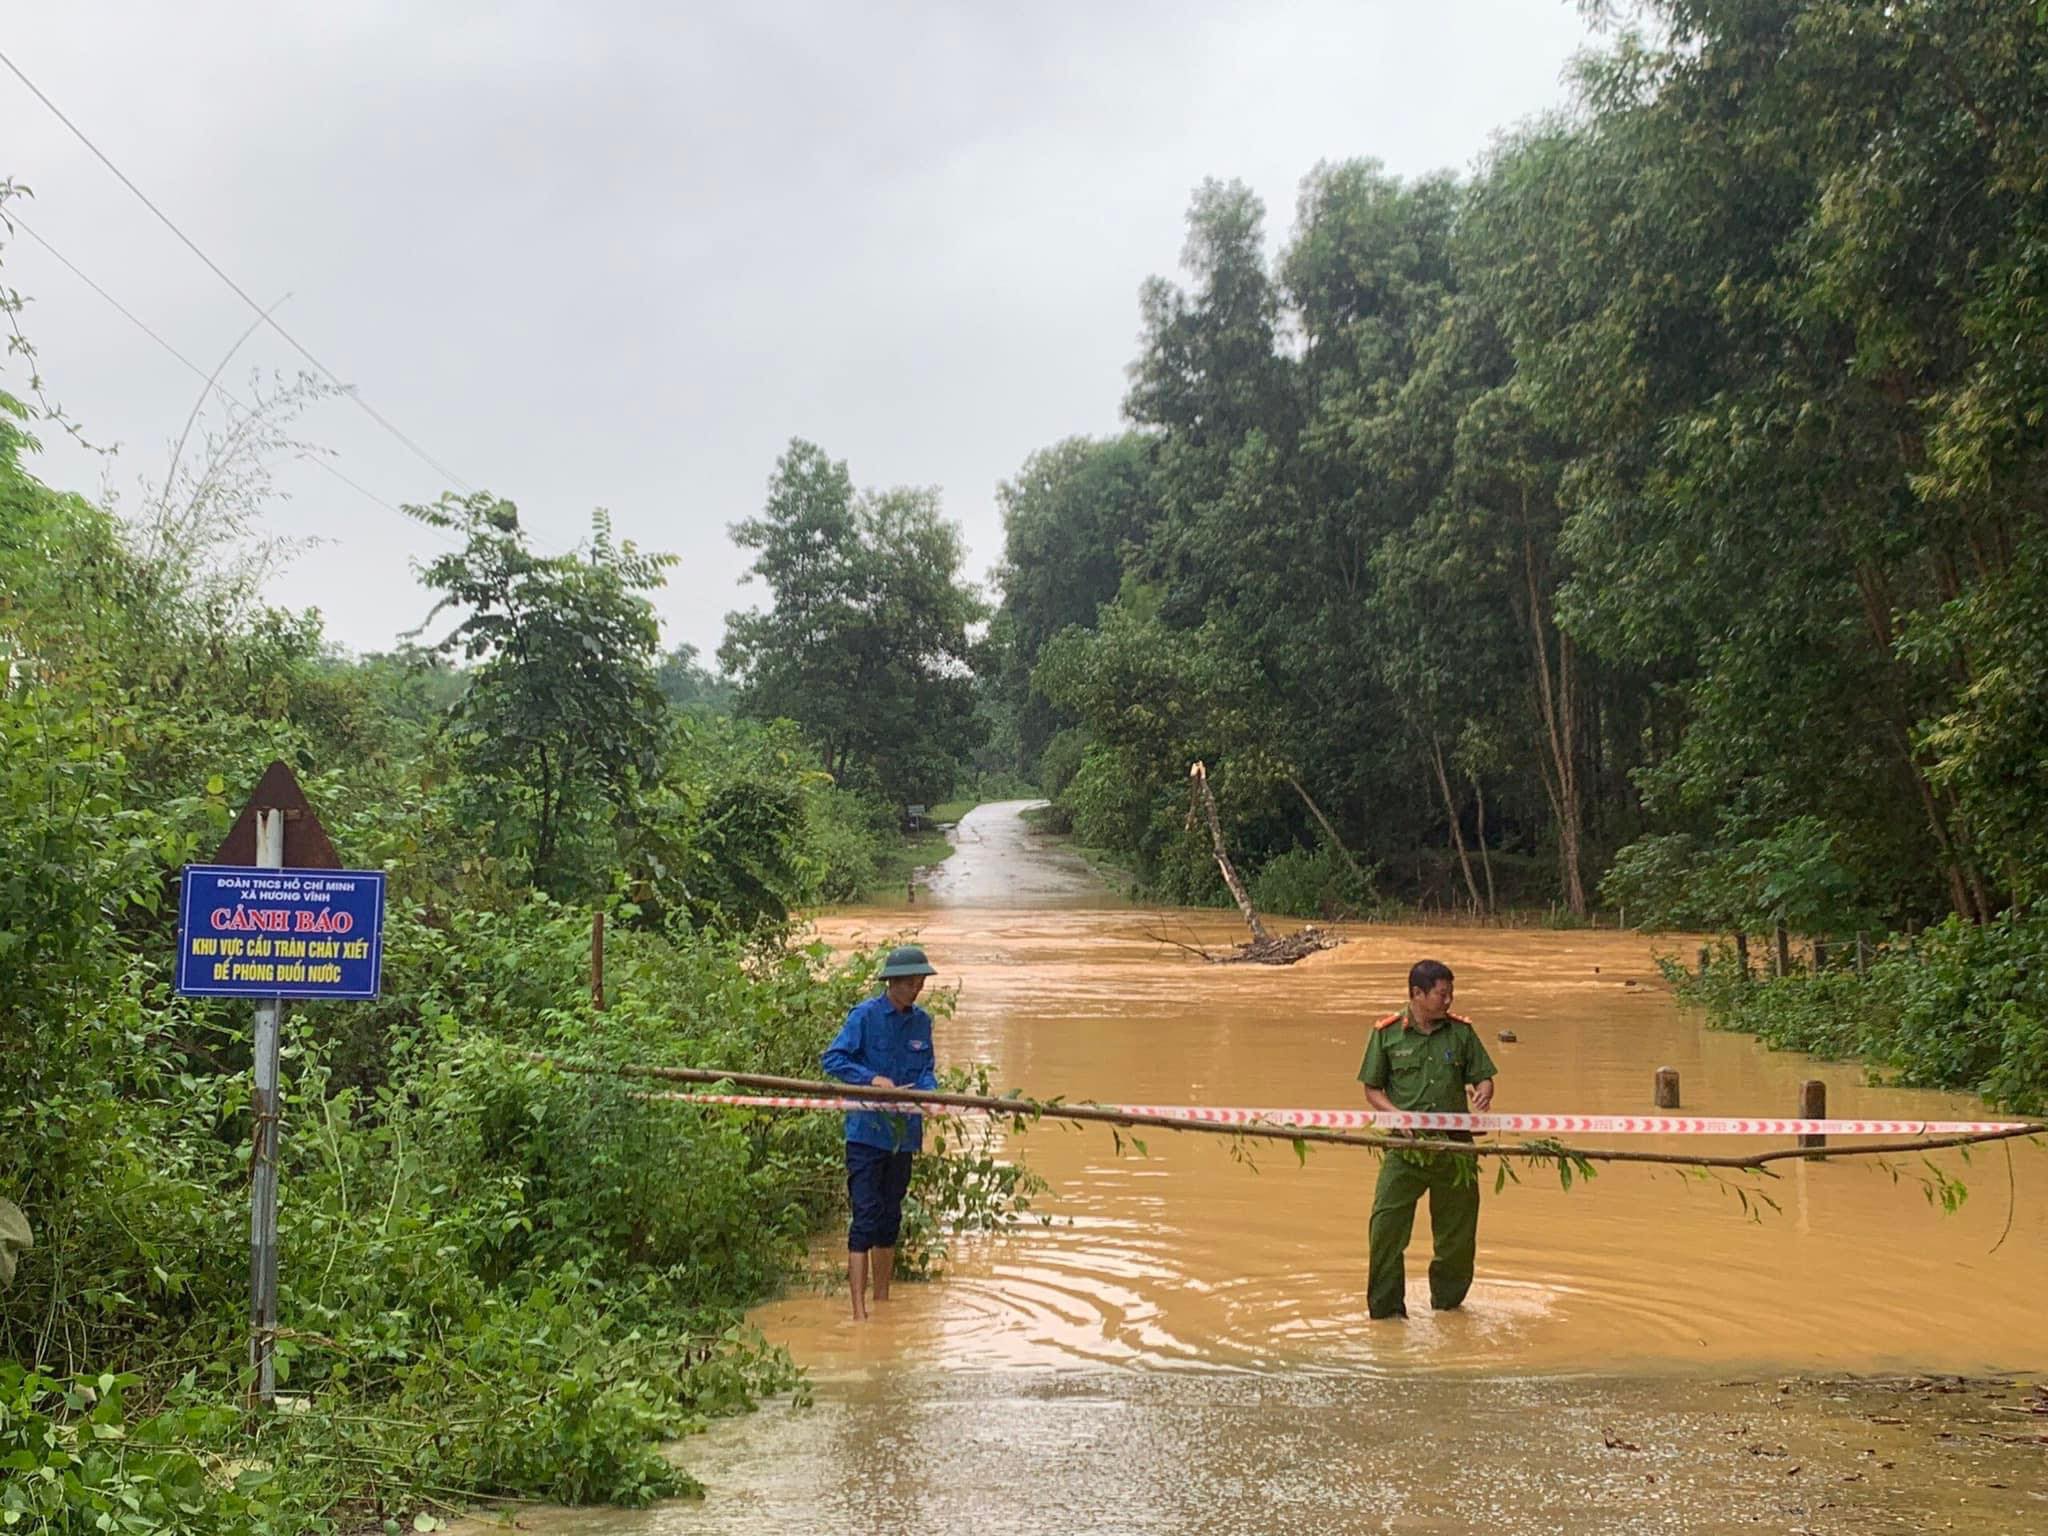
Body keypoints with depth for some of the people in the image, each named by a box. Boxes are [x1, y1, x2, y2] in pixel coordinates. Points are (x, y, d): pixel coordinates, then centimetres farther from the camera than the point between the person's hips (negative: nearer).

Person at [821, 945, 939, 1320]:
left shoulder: (921, 1021, 8)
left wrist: (928, 1090, -11)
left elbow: (926, 1070, 11)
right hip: (866, 1131, -6)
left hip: (903, 1133, 6)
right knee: (865, 1217, -9)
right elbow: (832, 1059, -12)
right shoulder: (865, 1014, -9)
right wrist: (873, 1078, -24)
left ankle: (882, 1302, 29)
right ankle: (859, 1311, -10)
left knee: (890, 1218, 16)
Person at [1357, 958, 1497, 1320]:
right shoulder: (1387, 1033, -1)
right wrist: (1398, 1115, -15)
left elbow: (1483, 1076, 10)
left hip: (1454, 1144, 2)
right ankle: (1386, 1309, 1)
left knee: (1458, 1232, 10)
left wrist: (1482, 1095, -14)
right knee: (1386, 1226, -11)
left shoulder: (1461, 1031, 5)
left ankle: (1447, 1303, 31)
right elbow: (1372, 1089, 3)